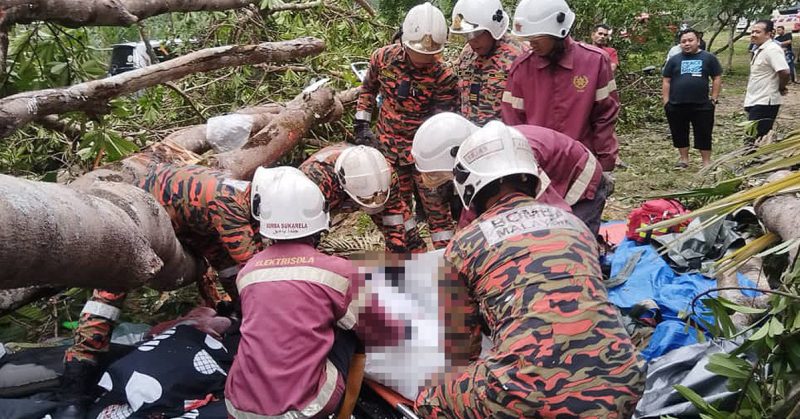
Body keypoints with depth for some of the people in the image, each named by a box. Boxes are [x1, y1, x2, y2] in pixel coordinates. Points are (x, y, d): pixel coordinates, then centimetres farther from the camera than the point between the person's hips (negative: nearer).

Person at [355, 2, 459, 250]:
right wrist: (362, 126, 3)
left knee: (437, 207, 2)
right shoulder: (383, 58, -8)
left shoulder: (443, 77, -17)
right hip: (388, 147, 3)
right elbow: (368, 89, 11)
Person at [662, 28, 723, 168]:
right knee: (679, 134, 10)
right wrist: (666, 102, 0)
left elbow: (717, 78, 6)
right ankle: (684, 159, 25)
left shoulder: (708, 58, 3)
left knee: (703, 134, 4)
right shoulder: (674, 60, 6)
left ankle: (706, 161, 16)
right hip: (676, 106, 1)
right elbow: (666, 81, 7)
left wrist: (714, 99, -1)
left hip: (702, 105, -1)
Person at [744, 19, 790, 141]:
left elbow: (784, 72, -26)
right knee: (753, 140, 15)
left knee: (755, 141, -10)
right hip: (756, 102, 10)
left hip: (764, 103, -10)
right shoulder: (760, 50, 14)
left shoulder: (772, 49, -17)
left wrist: (781, 88, -11)